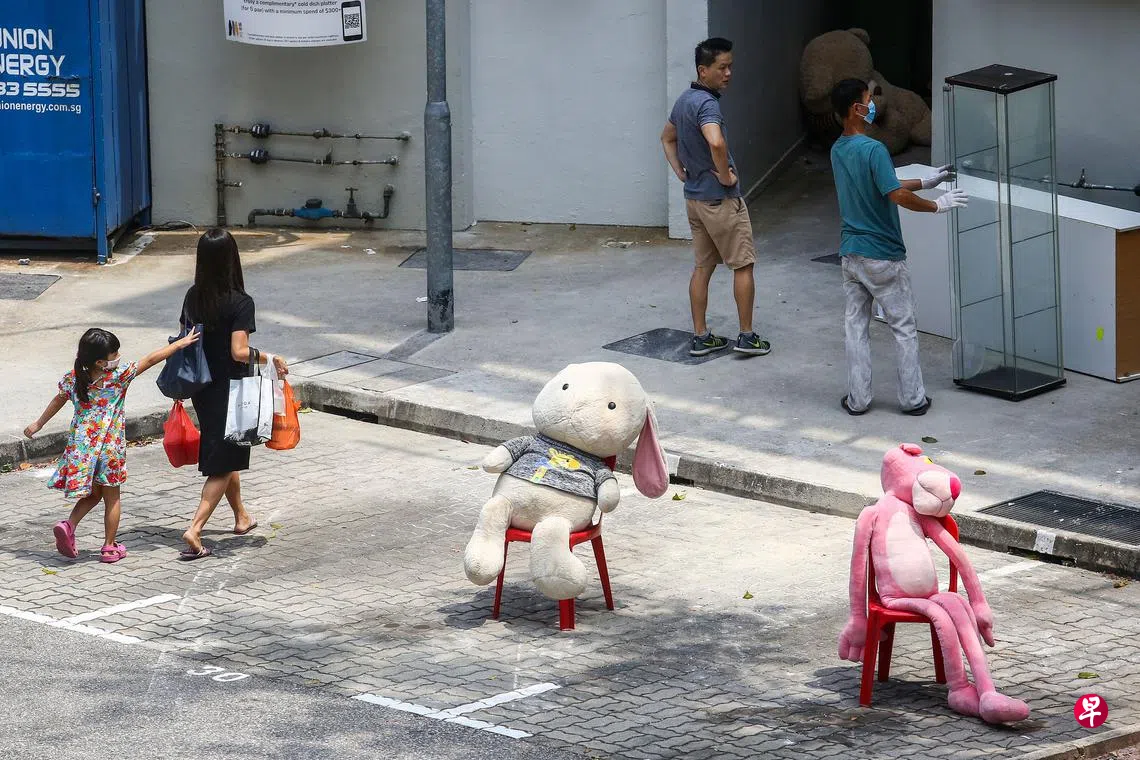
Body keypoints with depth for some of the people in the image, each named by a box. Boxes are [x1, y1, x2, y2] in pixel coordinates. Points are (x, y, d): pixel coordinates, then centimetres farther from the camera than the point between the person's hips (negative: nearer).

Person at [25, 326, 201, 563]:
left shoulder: (74, 378, -3)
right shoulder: (118, 376, -15)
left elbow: (58, 400, 12)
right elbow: (151, 359, -9)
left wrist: (38, 424, 26)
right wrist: (180, 343, -2)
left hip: (80, 446, 4)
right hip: (109, 447, -4)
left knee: (93, 494, 20)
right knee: (112, 497, 12)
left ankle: (68, 525, -2)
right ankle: (110, 547, 15)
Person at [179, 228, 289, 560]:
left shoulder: (193, 297, -1)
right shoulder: (239, 302, -19)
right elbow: (239, 352, -25)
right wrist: (272, 359, -9)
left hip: (201, 389, 7)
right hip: (229, 391, -7)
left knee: (226, 457, 24)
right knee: (223, 464, 2)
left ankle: (241, 517, 41)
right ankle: (195, 530, -10)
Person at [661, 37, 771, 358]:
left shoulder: (684, 100, 9)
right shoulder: (706, 103, -22)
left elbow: (668, 138, 25)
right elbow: (716, 142, -40)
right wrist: (726, 175, -24)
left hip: (694, 197, 9)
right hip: (721, 199, -9)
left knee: (703, 266, 12)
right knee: (743, 265, 2)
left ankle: (700, 337, 14)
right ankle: (746, 337, 6)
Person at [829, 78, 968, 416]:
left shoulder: (837, 151, 5)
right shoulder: (873, 150, -22)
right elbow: (898, 197, -27)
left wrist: (925, 182, 18)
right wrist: (937, 205, -12)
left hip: (851, 252, 7)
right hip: (883, 256, -7)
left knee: (856, 325, 11)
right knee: (903, 327, 6)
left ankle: (858, 398, 13)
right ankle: (913, 398, 11)